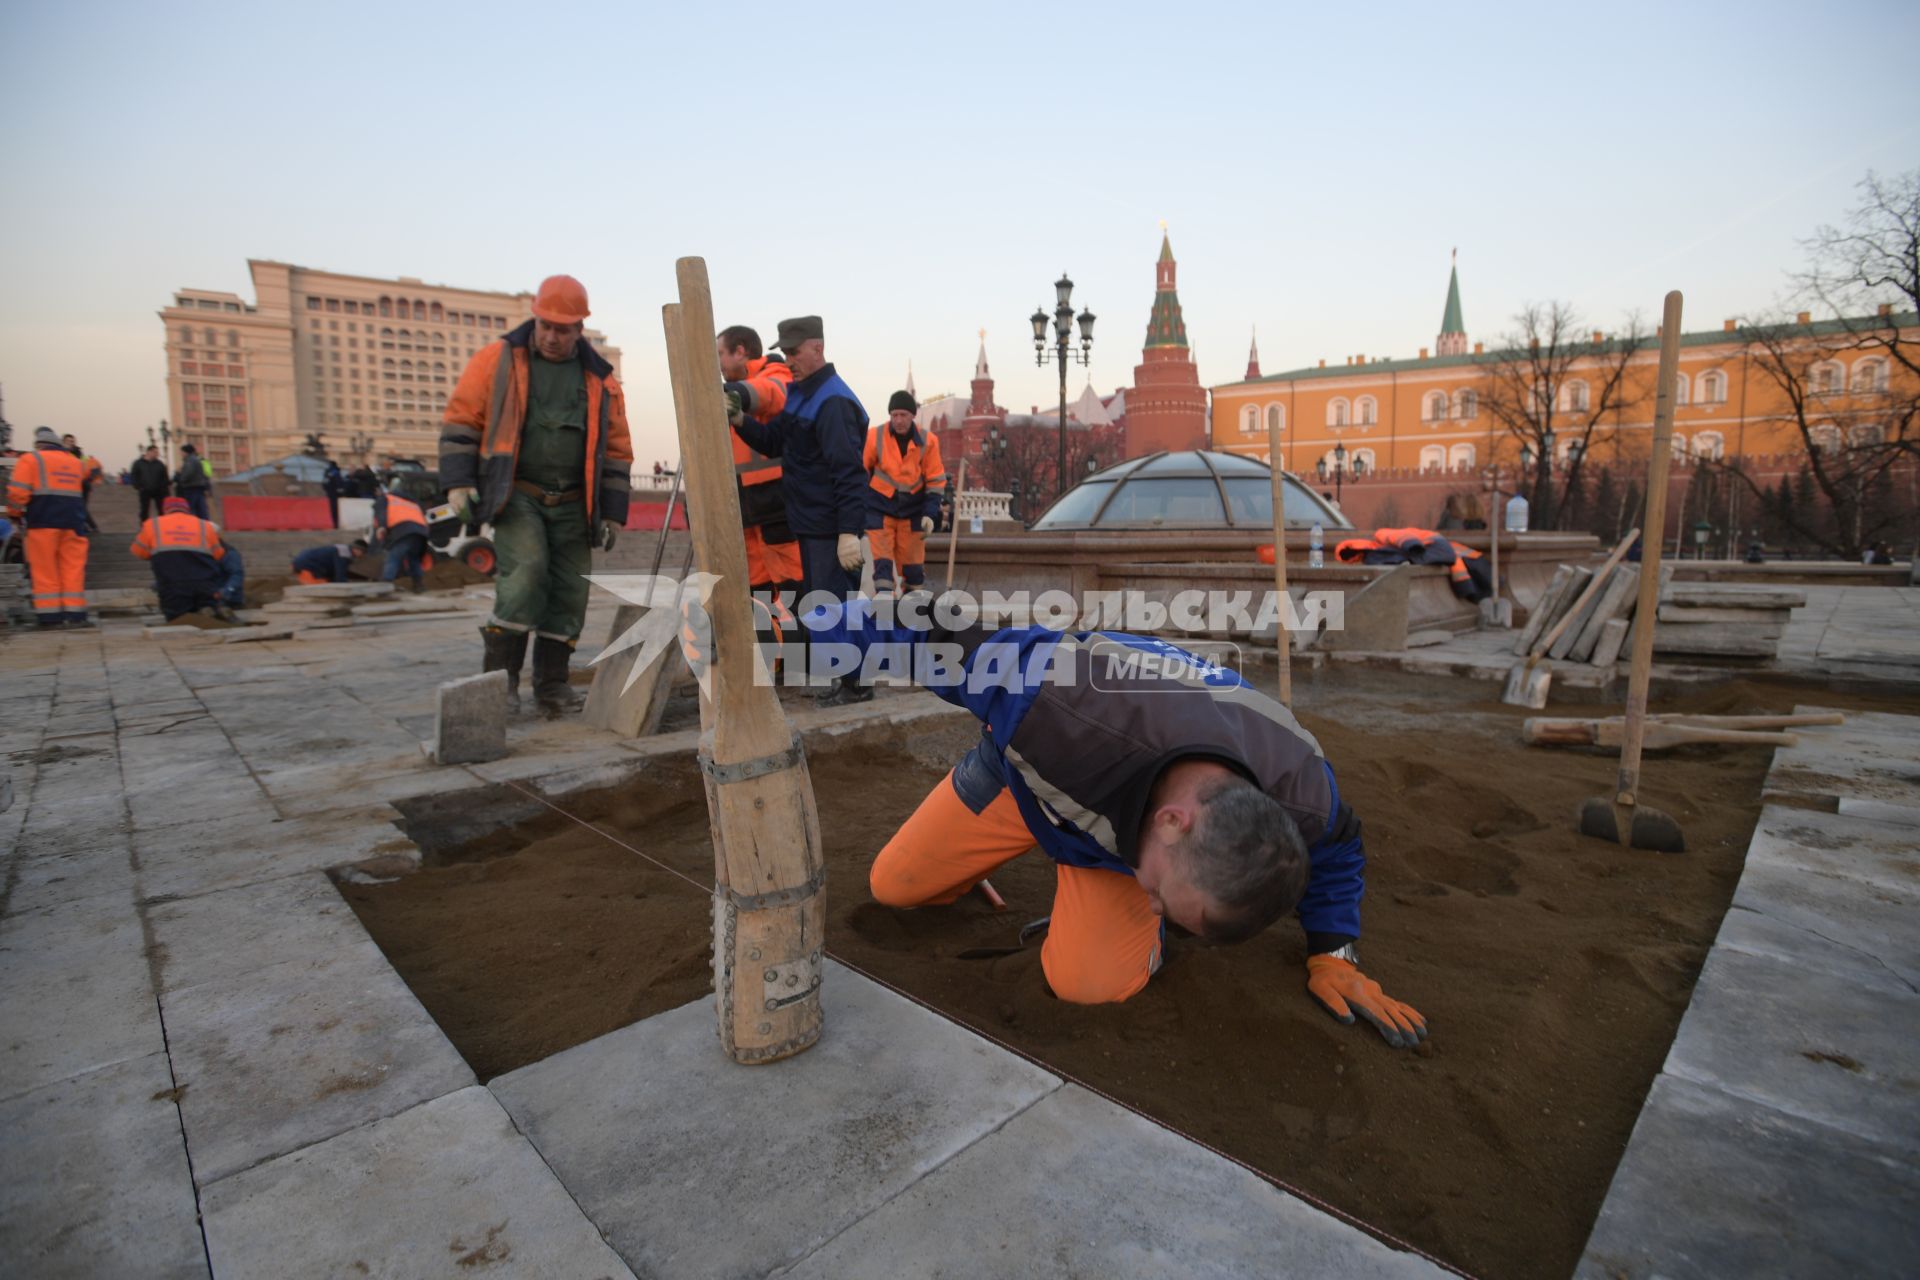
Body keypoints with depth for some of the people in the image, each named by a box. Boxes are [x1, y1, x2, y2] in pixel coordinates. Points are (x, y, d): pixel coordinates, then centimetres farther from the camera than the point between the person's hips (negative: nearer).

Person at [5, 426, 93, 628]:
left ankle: (49, 617, 3)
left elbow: (17, 492, -3)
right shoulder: (77, 463, 15)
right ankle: (75, 615, -1)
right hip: (74, 522, 2)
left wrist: (15, 513, 10)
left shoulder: (30, 460, 2)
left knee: (45, 571, 3)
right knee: (74, 568, 3)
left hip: (43, 522, -2)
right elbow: (85, 491, 18)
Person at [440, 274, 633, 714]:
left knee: (569, 590, 1)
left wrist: (612, 512, 6)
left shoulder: (600, 380, 9)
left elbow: (616, 450, 11)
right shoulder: (498, 360, 3)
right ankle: (499, 671, -7)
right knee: (526, 569, -21)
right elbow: (462, 419, 3)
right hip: (515, 495, -3)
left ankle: (552, 682, 13)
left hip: (572, 505, 3)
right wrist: (458, 481, -7)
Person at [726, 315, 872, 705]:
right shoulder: (798, 394, 15)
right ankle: (847, 679, 27)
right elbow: (773, 442, 14)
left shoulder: (833, 401, -16)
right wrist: (741, 421, -5)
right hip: (809, 523, 10)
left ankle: (856, 684, 5)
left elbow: (849, 472, -22)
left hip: (832, 529, -10)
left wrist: (850, 531, -26)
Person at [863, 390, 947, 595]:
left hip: (912, 509, 1)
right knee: (882, 562, -9)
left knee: (913, 563, 8)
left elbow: (935, 481, 0)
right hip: (880, 508, -1)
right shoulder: (875, 437, -9)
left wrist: (930, 513, -8)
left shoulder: (927, 441, -7)